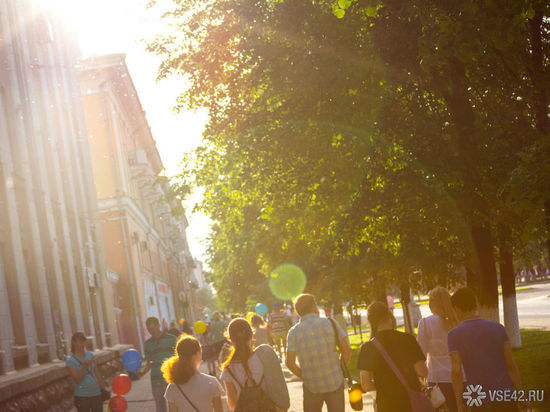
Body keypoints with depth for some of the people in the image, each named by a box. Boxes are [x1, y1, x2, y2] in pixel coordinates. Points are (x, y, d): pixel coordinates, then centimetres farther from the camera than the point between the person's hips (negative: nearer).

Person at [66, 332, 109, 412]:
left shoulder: (90, 355, 6)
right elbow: (77, 380, -17)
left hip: (96, 393, 5)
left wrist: (104, 387, 13)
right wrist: (84, 366, -28)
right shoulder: (71, 360, -9)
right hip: (82, 396, -5)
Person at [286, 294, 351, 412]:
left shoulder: (294, 332, -3)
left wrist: (304, 376, 8)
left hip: (312, 386, 0)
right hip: (335, 382, 0)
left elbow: (290, 363, -7)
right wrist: (341, 369, 9)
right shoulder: (330, 323, -4)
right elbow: (346, 351, -6)